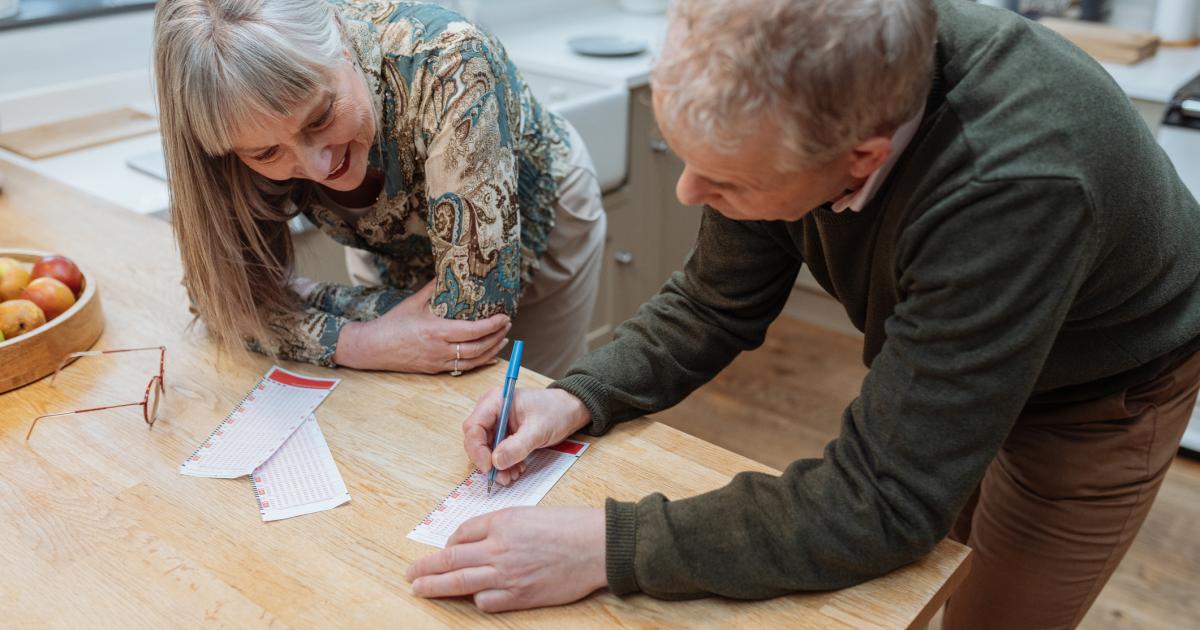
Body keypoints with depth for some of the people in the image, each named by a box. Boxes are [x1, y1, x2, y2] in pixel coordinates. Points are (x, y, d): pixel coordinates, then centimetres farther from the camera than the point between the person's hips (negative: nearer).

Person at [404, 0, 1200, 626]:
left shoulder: (1017, 186, -44)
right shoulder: (791, 90, -26)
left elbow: (880, 500, -39)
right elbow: (716, 304, -11)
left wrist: (606, 547, -42)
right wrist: (578, 399, -25)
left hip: (1094, 396, -4)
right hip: (942, 358, 5)